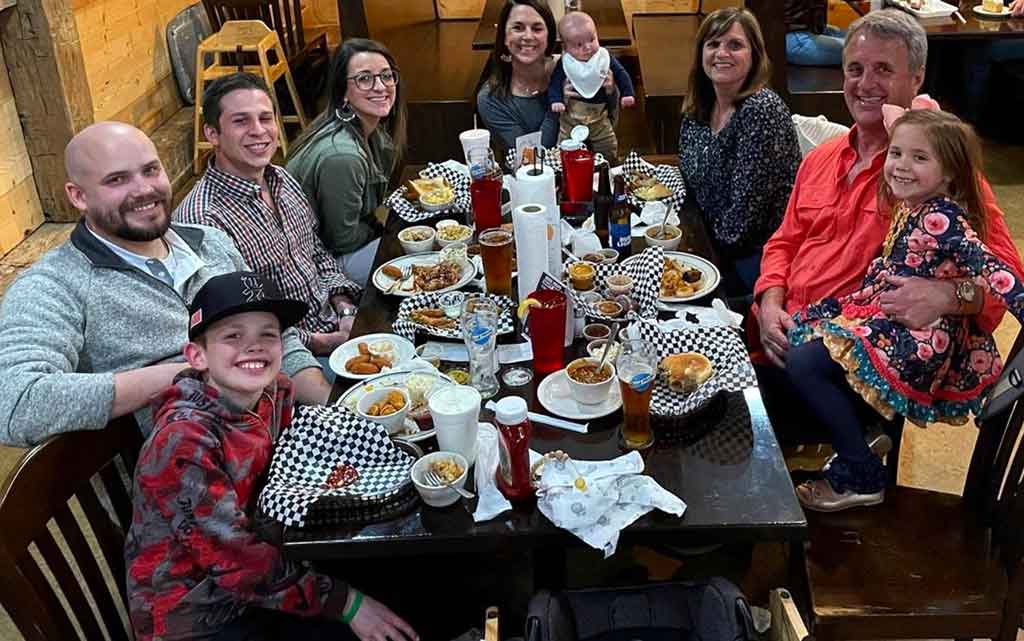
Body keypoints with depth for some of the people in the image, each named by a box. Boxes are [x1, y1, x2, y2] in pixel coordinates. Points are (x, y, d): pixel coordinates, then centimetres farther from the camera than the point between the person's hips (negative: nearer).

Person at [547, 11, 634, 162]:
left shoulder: (604, 57, -5)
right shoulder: (564, 63, -9)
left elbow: (621, 74, 2)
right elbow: (554, 83, -7)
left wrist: (627, 93, -9)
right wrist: (556, 100, -23)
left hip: (599, 116, 1)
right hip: (571, 117, -1)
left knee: (608, 151, 9)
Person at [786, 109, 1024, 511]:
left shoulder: (941, 218, -19)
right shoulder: (908, 209, 9)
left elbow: (989, 270, -28)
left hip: (918, 345, -10)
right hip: (888, 323, 10)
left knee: (803, 363, -17)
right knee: (802, 333, 11)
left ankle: (861, 479, -2)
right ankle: (859, 443, 15)